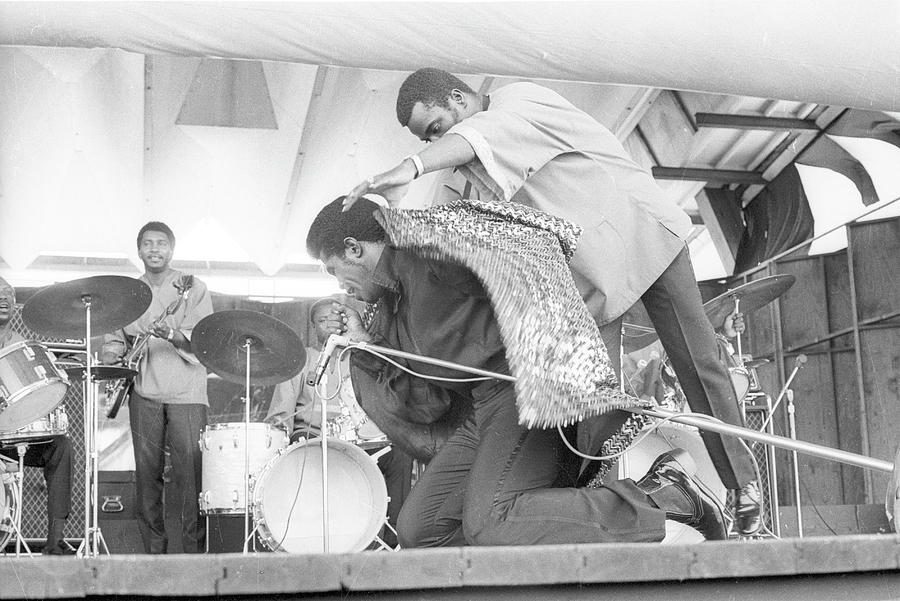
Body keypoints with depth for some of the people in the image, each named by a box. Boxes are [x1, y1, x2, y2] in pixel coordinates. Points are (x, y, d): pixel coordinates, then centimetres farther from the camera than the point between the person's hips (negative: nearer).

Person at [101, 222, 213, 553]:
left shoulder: (193, 288, 6)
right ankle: (153, 551, 8)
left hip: (186, 393, -3)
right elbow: (115, 340, 17)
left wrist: (171, 334, -24)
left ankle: (195, 550, -6)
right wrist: (110, 360, -5)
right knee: (147, 473, 1)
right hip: (144, 395, 3)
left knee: (190, 473, -10)